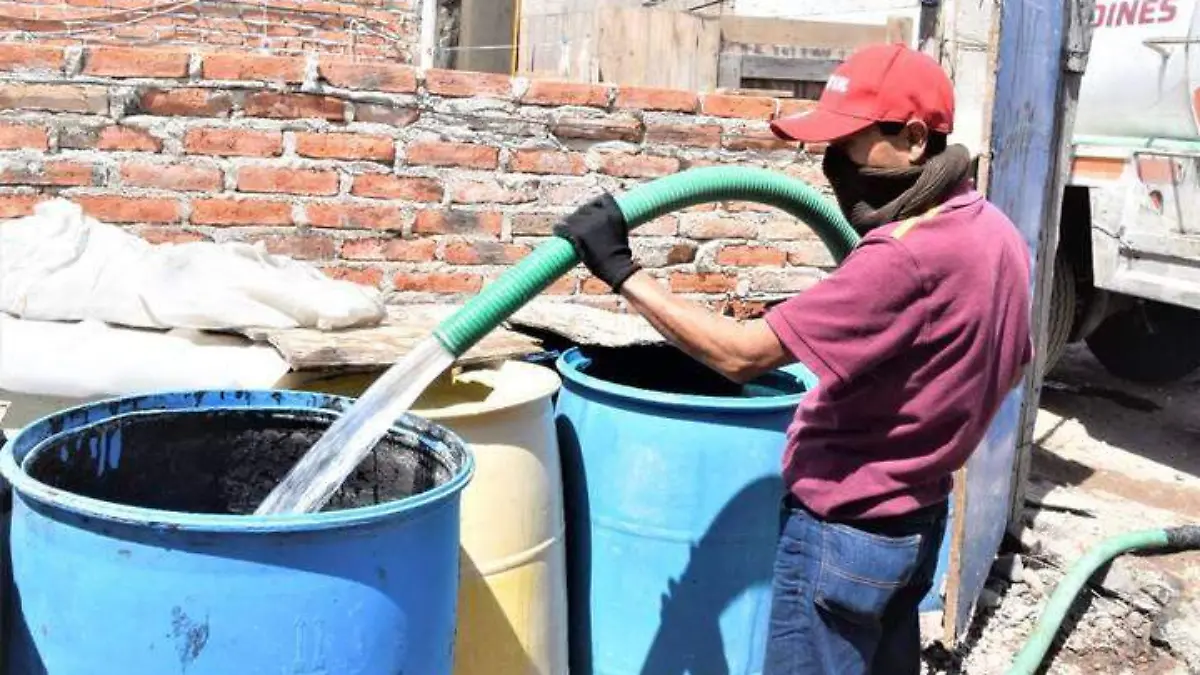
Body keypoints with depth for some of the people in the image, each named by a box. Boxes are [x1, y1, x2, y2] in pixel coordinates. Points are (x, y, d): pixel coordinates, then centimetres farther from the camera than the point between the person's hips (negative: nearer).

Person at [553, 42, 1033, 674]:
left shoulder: (909, 255, -29)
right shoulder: (995, 231, 2)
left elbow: (740, 354, -30)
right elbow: (1009, 367, 17)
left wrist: (621, 270, -24)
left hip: (845, 532, -9)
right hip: (916, 516, 9)